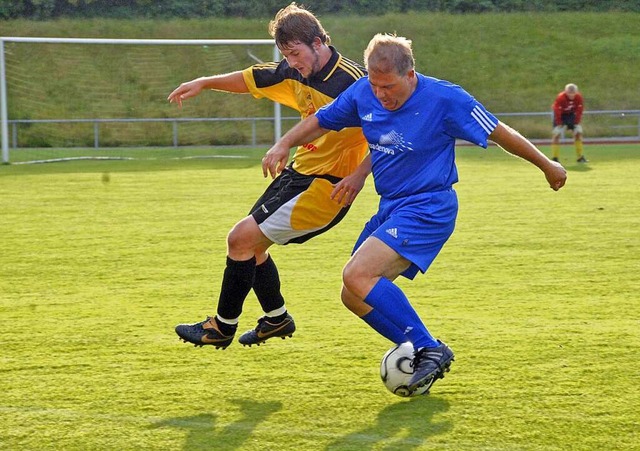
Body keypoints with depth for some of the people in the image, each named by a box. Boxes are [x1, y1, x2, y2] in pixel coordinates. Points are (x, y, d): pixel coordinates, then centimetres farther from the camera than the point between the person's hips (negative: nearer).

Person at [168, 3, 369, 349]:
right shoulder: (294, 73, 2)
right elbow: (251, 79, 21)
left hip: (326, 187, -9)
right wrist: (204, 83, 22)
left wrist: (360, 175, -34)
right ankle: (276, 319, 36)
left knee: (242, 239, -10)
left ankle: (223, 328, 5)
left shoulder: (351, 81, -23)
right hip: (299, 173, 9)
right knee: (250, 243, 17)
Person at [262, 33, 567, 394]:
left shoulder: (445, 99, -17)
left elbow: (500, 134, -7)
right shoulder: (363, 93, -2)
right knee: (353, 296, 5)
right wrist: (284, 145, -3)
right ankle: (426, 358, 8)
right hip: (390, 208, 8)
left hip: (428, 210, -8)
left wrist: (547, 166, 4)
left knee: (357, 276, -24)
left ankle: (429, 349, -17)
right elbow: (321, 121, 14)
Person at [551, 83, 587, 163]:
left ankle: (580, 157, 1)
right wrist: (559, 123, -23)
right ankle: (555, 158, -10)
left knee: (578, 133, -6)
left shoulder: (578, 97, -19)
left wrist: (577, 122, -15)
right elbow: (557, 111, -25)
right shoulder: (560, 97, -30)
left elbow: (579, 111, -11)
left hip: (571, 114, 4)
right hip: (561, 115, -4)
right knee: (557, 134, -15)